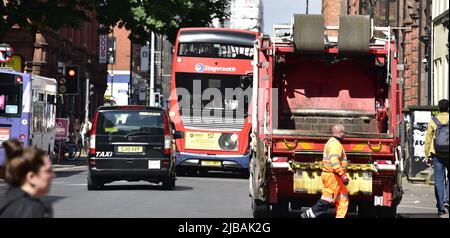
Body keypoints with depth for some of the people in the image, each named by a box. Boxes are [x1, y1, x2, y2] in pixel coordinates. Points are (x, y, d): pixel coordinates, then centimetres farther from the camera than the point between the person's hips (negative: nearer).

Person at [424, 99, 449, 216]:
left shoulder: (433, 121, 1)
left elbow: (428, 140, 3)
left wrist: (427, 156, 11)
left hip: (437, 154, 1)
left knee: (439, 180, 6)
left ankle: (440, 207, 5)